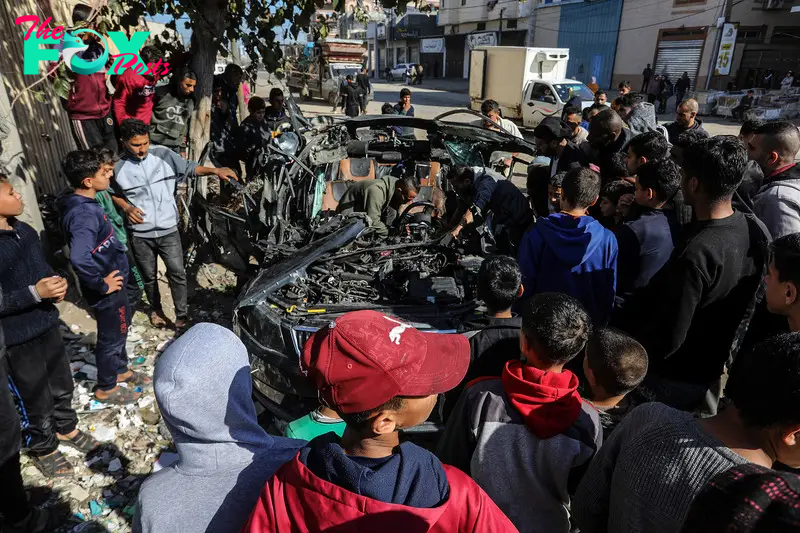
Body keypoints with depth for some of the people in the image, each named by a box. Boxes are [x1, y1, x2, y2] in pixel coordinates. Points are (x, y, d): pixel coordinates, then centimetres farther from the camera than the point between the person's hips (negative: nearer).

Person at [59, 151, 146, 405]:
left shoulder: (84, 204, 2)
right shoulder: (83, 214, -30)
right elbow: (79, 258, -43)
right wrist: (101, 284, -29)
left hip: (113, 279, 9)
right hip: (107, 288, -9)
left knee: (120, 329, 26)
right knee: (111, 337, 10)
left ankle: (120, 371, 47)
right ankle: (106, 389, 31)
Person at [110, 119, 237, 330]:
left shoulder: (163, 155, -8)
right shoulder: (118, 167, -5)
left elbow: (189, 168, 2)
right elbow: (113, 194, 11)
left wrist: (215, 170, -12)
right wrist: (126, 207, -9)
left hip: (168, 230, -1)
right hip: (140, 235, 1)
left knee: (177, 273, -4)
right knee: (149, 276, 17)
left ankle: (182, 315, 10)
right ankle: (155, 309, 40)